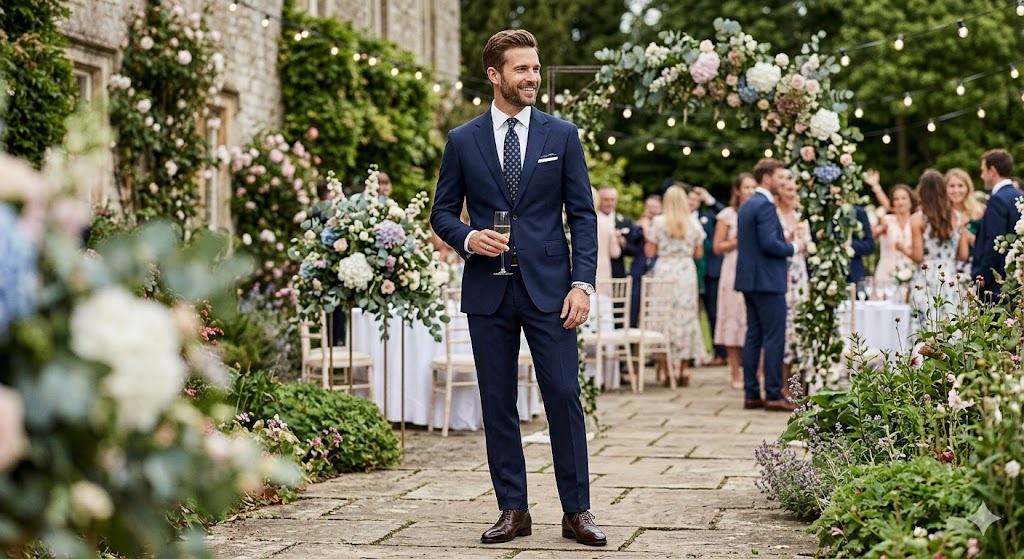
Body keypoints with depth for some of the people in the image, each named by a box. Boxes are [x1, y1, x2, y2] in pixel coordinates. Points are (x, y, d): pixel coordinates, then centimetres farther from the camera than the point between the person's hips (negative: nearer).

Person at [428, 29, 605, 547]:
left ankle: (576, 510, 6)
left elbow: (583, 214, 3)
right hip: (488, 289, 1)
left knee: (564, 395, -4)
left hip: (548, 288, -1)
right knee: (497, 402, 5)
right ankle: (512, 510, 14)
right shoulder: (463, 141, 6)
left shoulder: (562, 135, 5)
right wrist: (467, 238, -11)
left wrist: (582, 283, -7)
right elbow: (442, 212, 11)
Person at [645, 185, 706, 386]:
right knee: (686, 316, 7)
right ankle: (684, 370, 7)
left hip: (664, 271, -2)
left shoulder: (659, 222, -4)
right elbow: (699, 253, 9)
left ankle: (668, 371, -1)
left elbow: (649, 252, -3)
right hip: (687, 272, 2)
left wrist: (646, 233, 12)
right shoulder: (694, 224, 3)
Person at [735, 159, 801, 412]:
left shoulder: (746, 205, 15)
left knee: (753, 337, 10)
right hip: (768, 281, -10)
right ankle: (774, 396, -6)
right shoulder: (765, 205, -15)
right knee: (774, 339, -6)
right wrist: (794, 247, -6)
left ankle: (752, 394, 11)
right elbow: (769, 243, -23)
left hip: (750, 279, 10)